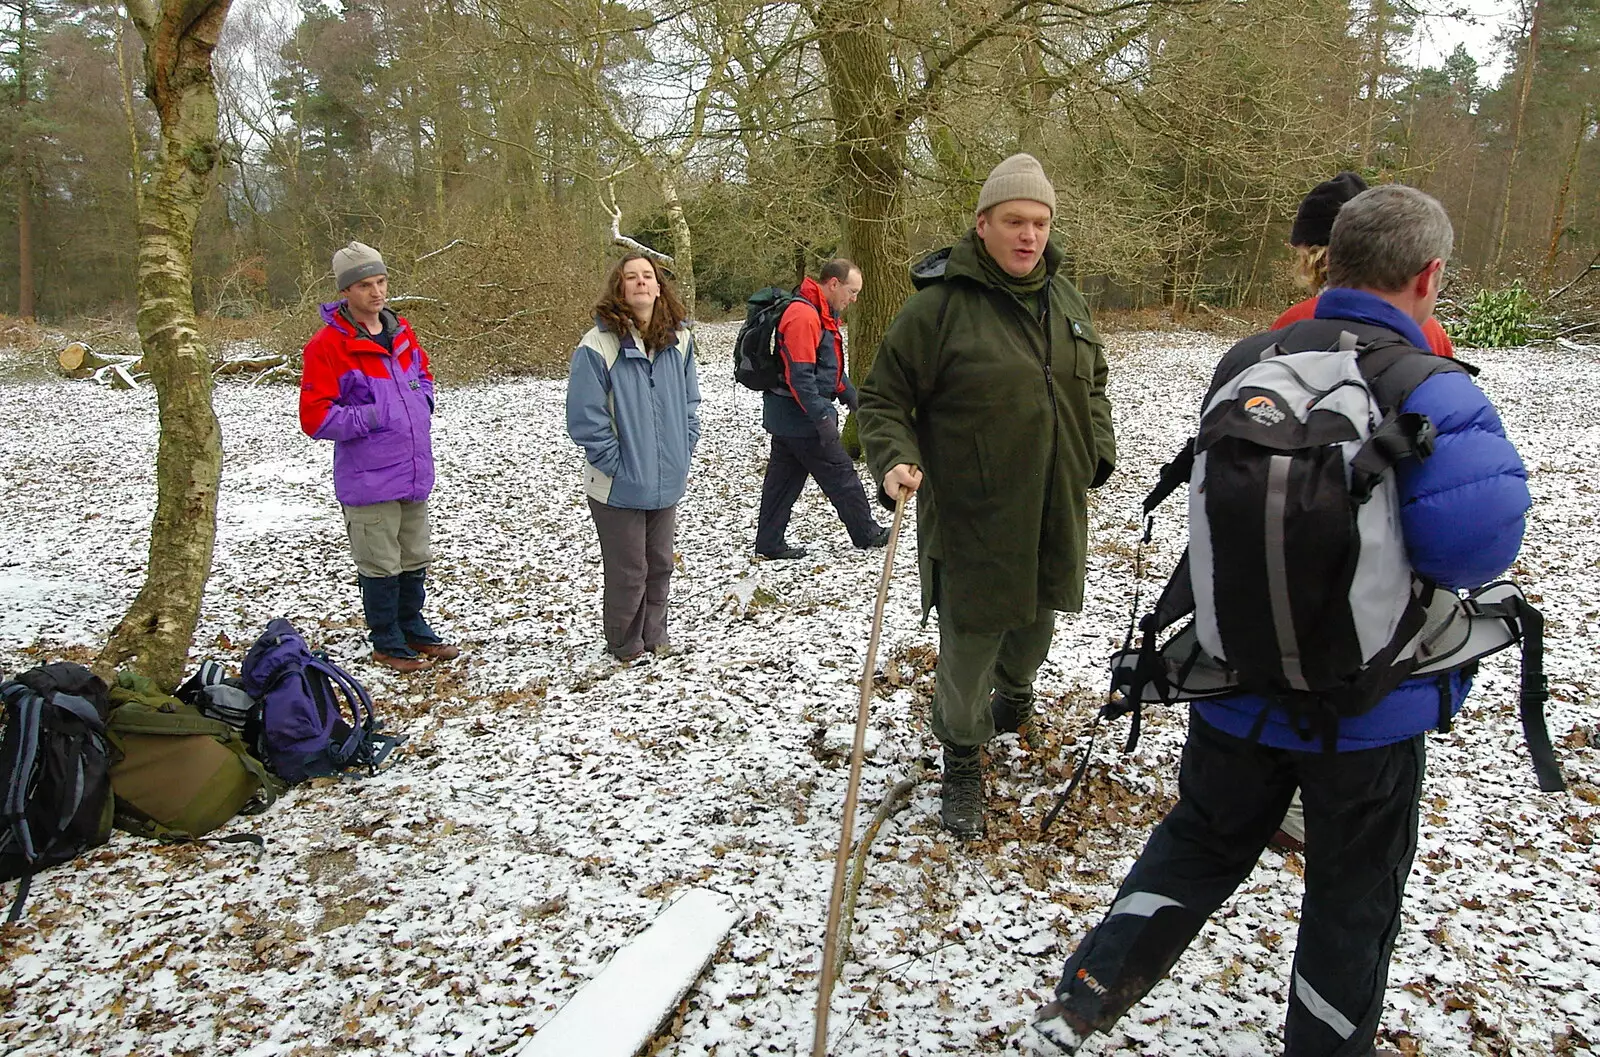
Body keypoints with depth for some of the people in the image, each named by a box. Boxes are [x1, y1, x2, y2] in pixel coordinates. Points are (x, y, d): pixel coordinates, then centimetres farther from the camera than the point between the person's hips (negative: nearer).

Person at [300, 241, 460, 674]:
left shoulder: (400, 332, 8)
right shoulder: (327, 344, -13)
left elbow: (423, 375, 25)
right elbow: (315, 416, -15)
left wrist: (422, 403, 6)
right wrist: (372, 418, -17)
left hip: (414, 472, 7)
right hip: (369, 479, -6)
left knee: (414, 560, 18)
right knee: (380, 565, 6)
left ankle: (413, 629, 35)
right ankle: (387, 643, 21)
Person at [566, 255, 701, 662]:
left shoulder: (679, 340, 1)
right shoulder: (597, 346, -15)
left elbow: (690, 403, 13)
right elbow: (585, 419, -15)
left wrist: (682, 452, 4)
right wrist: (618, 464, -13)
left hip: (667, 483, 5)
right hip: (618, 487, -5)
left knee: (660, 566, 17)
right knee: (627, 573, 7)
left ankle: (654, 637, 36)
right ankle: (626, 647, 27)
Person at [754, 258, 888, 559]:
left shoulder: (822, 314, 15)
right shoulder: (803, 316, -20)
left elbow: (830, 366, 26)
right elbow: (800, 376, -25)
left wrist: (851, 397, 22)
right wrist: (822, 418, -25)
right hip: (801, 417, -10)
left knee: (783, 479, 12)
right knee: (841, 476, 2)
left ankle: (769, 543, 18)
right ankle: (867, 534, 16)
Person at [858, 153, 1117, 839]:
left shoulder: (1065, 299, 7)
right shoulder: (939, 304, -14)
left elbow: (1092, 385, 22)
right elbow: (882, 398, -9)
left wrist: (1098, 451, 10)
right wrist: (896, 459, -26)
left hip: (1055, 517, 6)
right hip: (972, 522, -6)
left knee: (1034, 627, 25)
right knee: (968, 647, 3)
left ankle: (1014, 696, 56)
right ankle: (962, 765, 25)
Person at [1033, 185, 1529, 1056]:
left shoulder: (1245, 363, -4)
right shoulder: (1430, 393, -20)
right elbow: (1476, 534, -32)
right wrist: (1424, 575, -11)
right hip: (1369, 705, -4)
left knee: (1200, 840, 23)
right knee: (1354, 892, 19)